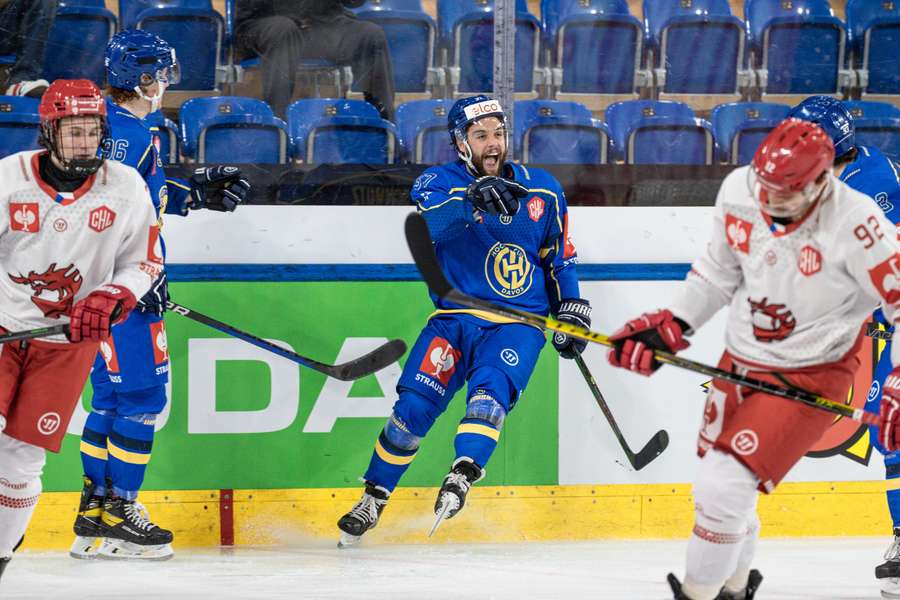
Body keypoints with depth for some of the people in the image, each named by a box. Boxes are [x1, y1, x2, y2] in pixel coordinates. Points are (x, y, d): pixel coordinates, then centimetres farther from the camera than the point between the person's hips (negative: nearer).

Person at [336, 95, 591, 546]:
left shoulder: (542, 190, 6)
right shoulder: (439, 183, -4)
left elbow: (559, 255, 19)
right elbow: (430, 224, -28)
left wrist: (571, 308, 12)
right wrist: (472, 200, -45)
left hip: (519, 323, 1)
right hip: (455, 317, -1)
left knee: (491, 388, -27)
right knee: (415, 404, -10)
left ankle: (461, 476, -41)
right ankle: (373, 499, 5)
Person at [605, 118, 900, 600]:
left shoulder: (855, 223, -28)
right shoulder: (738, 190, -11)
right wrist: (669, 325, 4)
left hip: (809, 375, -6)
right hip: (741, 360, 6)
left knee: (723, 486, -15)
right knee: (719, 482, 17)